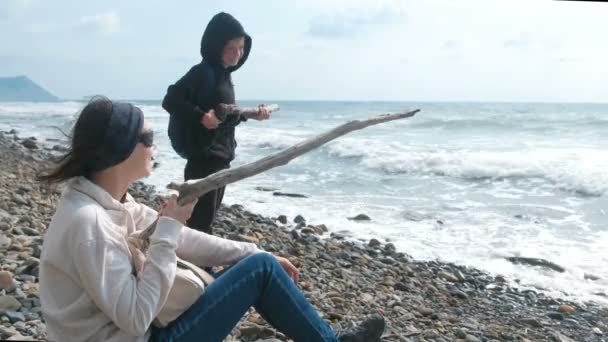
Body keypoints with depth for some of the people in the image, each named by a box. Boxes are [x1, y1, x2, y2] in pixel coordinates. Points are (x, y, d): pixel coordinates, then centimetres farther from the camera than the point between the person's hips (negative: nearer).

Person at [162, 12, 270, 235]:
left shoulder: (225, 75, 12)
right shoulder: (202, 72, -14)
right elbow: (170, 100, -20)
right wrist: (200, 117, -29)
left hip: (222, 156, 9)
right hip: (204, 158, -9)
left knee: (208, 216, 16)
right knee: (200, 219, -7)